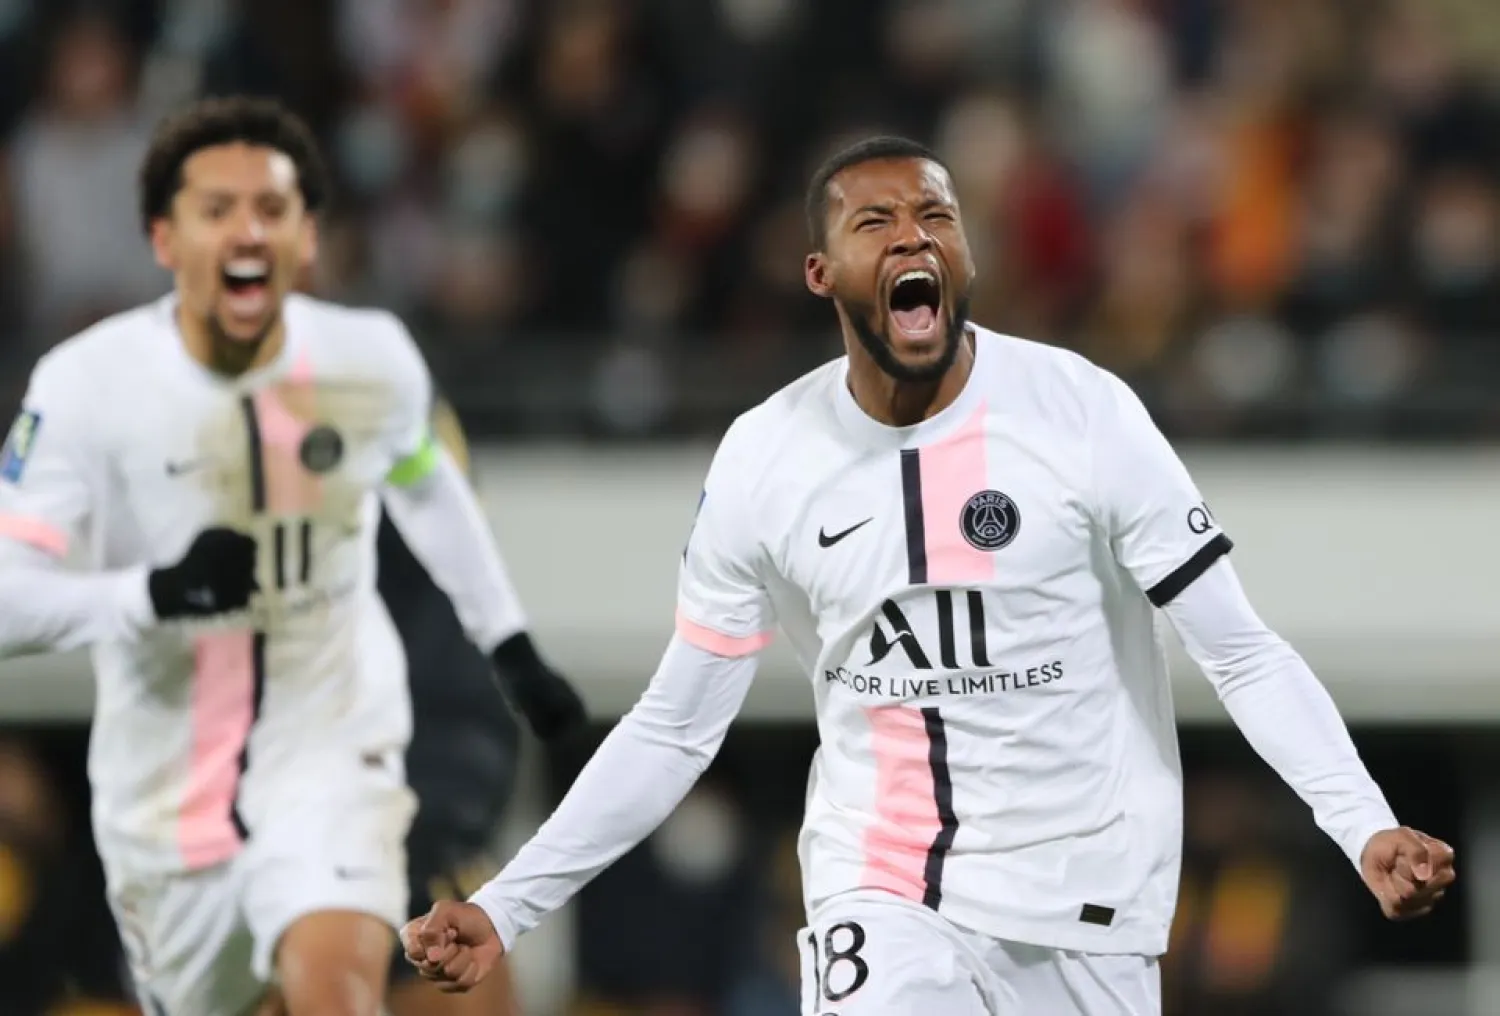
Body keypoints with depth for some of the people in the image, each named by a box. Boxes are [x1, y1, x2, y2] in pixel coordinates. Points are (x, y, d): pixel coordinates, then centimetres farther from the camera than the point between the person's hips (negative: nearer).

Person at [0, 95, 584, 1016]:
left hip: (331, 750, 0)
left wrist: (509, 645, 20)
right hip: (168, 788, 1)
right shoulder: (89, 383, -16)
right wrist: (155, 594, -35)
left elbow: (426, 487, 17)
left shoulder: (373, 362, -7)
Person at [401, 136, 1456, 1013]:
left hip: (1086, 902, -1)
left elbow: (1243, 654, -8)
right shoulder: (765, 460, -2)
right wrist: (505, 906, 1)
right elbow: (673, 730, 7)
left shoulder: (1083, 412, -8)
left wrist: (1366, 825, -23)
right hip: (881, 897, 1)